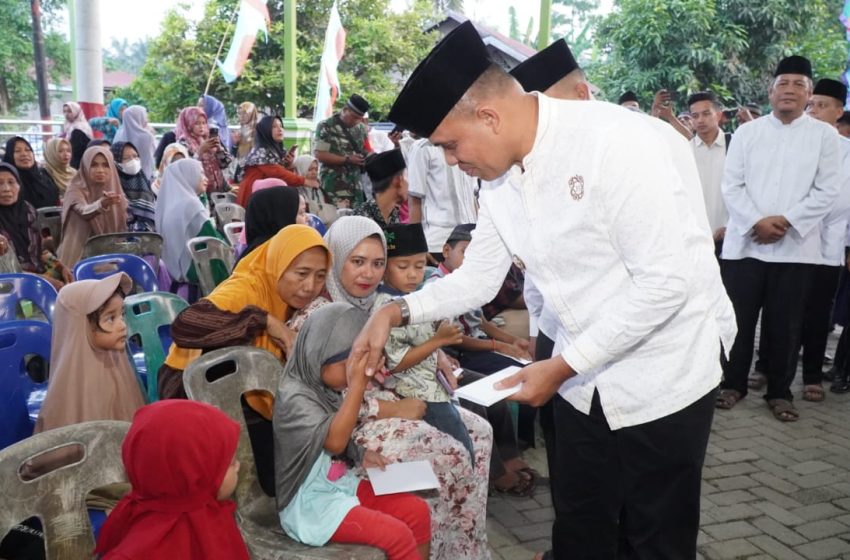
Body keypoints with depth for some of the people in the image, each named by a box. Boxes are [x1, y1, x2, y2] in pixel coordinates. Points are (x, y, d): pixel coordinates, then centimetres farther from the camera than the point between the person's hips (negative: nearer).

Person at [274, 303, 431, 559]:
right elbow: (334, 441, -37)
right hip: (311, 504, -9)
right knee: (397, 536, -19)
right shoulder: (294, 397, -23)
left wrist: (361, 454, 1)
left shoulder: (329, 388, 4)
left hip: (342, 485, 9)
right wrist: (358, 383, -38)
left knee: (417, 511, 1)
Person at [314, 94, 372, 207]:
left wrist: (368, 155, -5)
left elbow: (366, 150, 21)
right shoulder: (326, 127, -8)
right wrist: (347, 159, -18)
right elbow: (319, 154, -14)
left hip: (356, 185, 6)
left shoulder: (361, 128, 11)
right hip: (335, 186, -6)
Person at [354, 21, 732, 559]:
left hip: (661, 384, -6)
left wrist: (561, 367, -21)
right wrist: (397, 310, -5)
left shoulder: (615, 141, -24)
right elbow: (478, 277, 9)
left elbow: (668, 281, -26)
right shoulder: (501, 178, -1)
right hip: (584, 385, 6)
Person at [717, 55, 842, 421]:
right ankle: (733, 384, 19)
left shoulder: (825, 135, 5)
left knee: (785, 324, 6)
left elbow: (827, 191, -2)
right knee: (738, 318, 4)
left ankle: (780, 392, 19)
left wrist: (786, 221, -13)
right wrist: (756, 223, -13)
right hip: (744, 243, 1)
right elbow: (731, 185, 0)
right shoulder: (747, 132, 7)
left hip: (795, 247, 0)